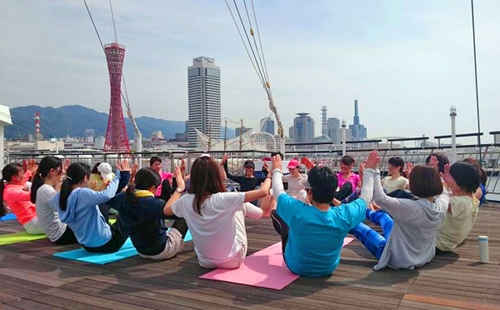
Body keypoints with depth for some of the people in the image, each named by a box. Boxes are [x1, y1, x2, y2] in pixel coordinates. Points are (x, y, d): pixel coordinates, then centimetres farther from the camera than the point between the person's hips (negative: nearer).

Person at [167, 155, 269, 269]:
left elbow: (166, 211, 7)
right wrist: (269, 176, -2)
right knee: (239, 205, 13)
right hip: (233, 260, -3)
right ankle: (265, 211, 43)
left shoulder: (186, 201, -17)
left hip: (205, 261, 4)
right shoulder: (223, 200, -29)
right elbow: (263, 192, -23)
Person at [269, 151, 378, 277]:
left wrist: (277, 170, 4)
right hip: (328, 269, 2)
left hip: (296, 267, -2)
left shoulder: (297, 211, -35)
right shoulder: (344, 215, -29)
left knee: (276, 213, 15)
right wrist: (370, 170, 4)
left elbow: (278, 191, -14)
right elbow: (365, 198, -8)